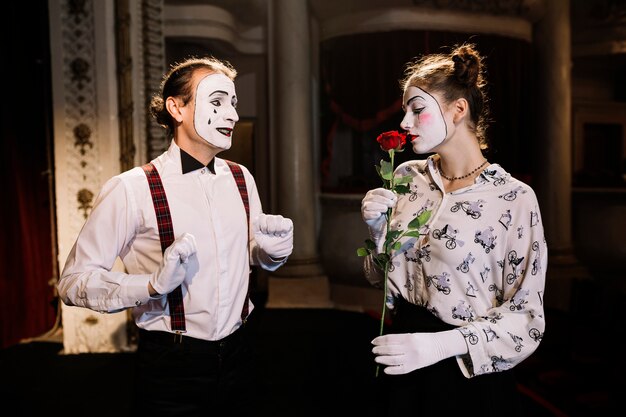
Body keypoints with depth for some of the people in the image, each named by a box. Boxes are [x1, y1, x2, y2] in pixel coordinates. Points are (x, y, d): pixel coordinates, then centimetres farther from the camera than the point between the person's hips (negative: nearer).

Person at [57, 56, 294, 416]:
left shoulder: (241, 178, 2)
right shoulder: (133, 189, -16)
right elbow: (74, 280, -14)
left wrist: (274, 250, -8)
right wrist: (155, 284, -28)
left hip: (238, 355, 5)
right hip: (172, 367, -5)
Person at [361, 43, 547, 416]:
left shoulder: (514, 198, -15)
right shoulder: (407, 178, -3)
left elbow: (525, 317, -13)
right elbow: (382, 276, 5)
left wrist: (440, 345, -25)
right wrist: (379, 230, -14)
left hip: (470, 375, -3)